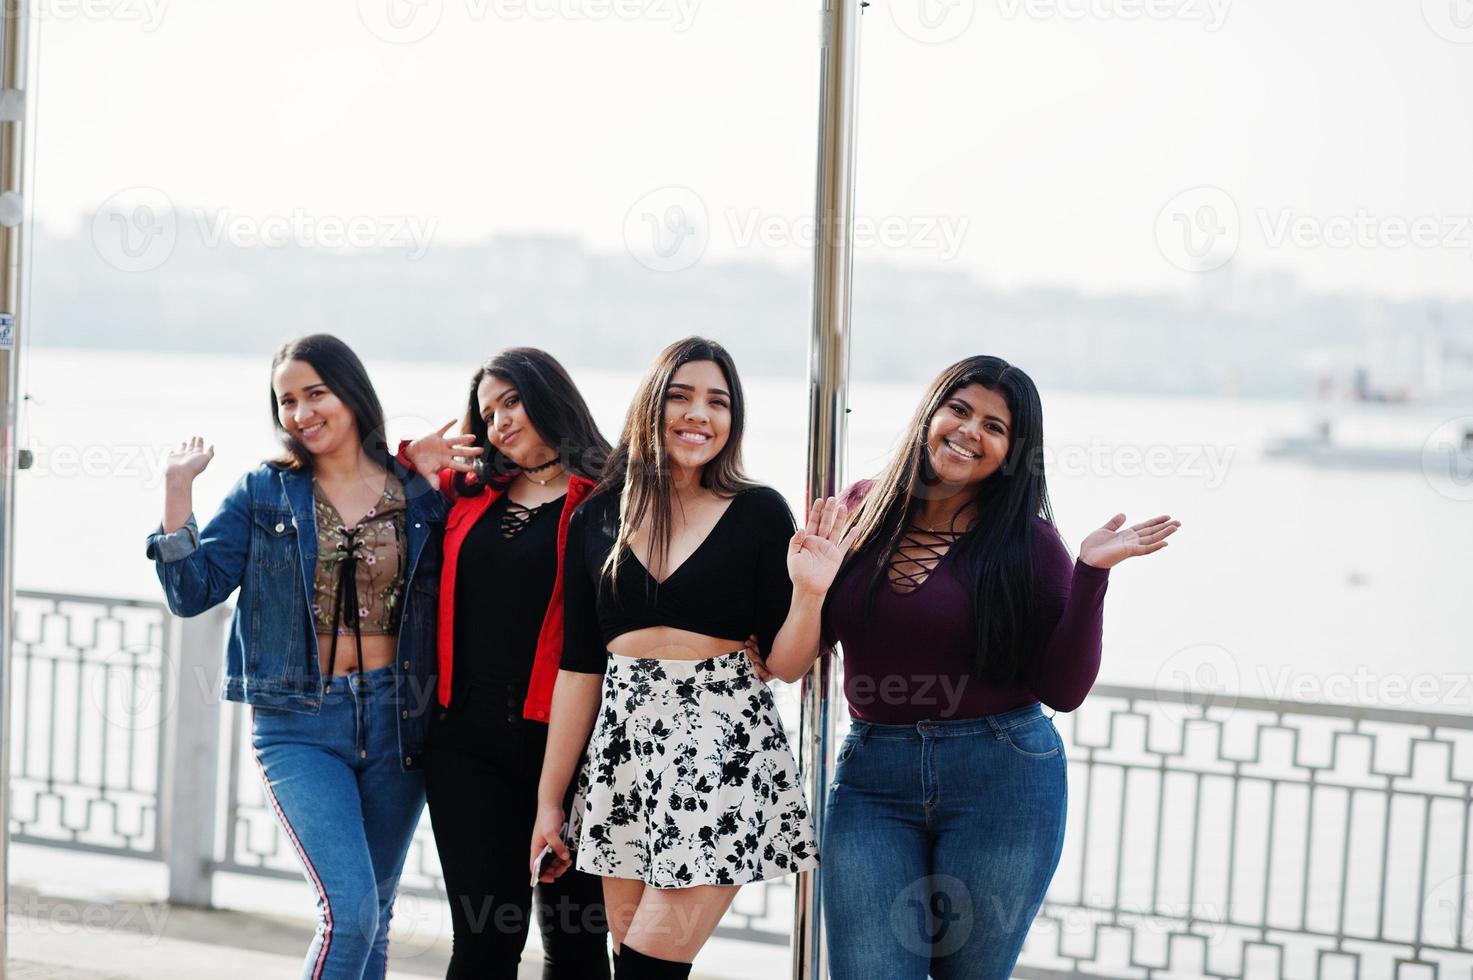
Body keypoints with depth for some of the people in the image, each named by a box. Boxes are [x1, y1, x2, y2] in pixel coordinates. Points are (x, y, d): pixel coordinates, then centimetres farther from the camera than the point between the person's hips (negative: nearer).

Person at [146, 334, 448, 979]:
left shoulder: (421, 495, 4)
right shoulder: (264, 495, 3)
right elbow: (192, 592, -1)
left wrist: (444, 485, -5)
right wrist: (178, 488, -9)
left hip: (397, 721, 2)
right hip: (299, 724, -2)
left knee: (371, 915, 12)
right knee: (348, 909, -16)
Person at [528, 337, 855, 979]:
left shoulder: (760, 513, 0)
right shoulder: (597, 519, 6)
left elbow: (784, 661, 0)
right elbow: (579, 666, 8)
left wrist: (808, 592, -19)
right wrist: (549, 799, 8)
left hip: (725, 744, -3)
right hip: (625, 739, 3)